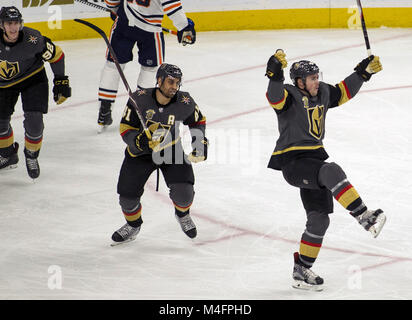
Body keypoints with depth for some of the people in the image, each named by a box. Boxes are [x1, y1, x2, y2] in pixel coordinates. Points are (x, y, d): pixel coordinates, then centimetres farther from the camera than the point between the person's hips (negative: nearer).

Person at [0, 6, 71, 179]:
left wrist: (61, 81, -8)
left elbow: (56, 55, -13)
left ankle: (31, 157, 12)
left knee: (34, 121, -15)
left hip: (33, 79, -3)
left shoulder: (32, 39, -29)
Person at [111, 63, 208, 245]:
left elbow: (198, 122, 4)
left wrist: (200, 142, -5)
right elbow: (125, 128, -15)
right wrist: (139, 141, -33)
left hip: (172, 150, 0)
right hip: (141, 152, 0)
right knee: (127, 196, -8)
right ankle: (133, 225, 26)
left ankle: (182, 214, 18)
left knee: (183, 191, -19)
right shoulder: (140, 99, -22)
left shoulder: (185, 103, -18)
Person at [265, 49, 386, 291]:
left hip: (314, 159, 8)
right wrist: (275, 71, -50)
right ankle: (364, 216, -37)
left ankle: (302, 271, 17)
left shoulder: (323, 93, 11)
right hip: (292, 162, -8)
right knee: (332, 172, -36)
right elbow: (275, 96, -33)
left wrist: (364, 72, 20)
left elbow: (343, 92, 27)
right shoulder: (289, 96, -12)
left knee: (319, 218, 7)